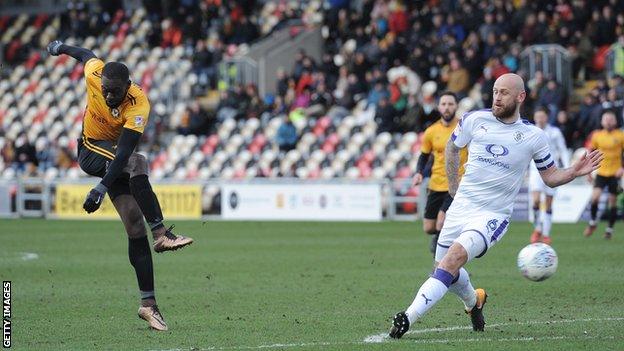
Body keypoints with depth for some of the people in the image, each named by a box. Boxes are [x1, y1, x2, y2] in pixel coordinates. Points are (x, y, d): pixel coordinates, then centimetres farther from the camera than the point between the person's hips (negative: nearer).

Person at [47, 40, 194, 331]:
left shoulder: (138, 105, -28)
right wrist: (61, 48, 27)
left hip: (114, 158, 0)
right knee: (138, 164, -33)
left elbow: (124, 152, -35)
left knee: (135, 225, -10)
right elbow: (86, 54, 6)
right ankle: (160, 234, -39)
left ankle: (148, 304, -6)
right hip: (89, 151, 0)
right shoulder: (94, 73, -20)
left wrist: (101, 188, -44)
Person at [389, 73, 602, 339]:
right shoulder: (475, 120, 3)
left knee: (453, 259, -27)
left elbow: (550, 177, 9)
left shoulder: (533, 136, -1)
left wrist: (575, 172, -9)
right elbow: (452, 146, 22)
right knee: (444, 269, 8)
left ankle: (409, 317, -35)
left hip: (493, 215, -4)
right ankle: (473, 302, 43)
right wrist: (453, 185, 18)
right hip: (461, 206, 4)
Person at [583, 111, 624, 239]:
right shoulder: (597, 136, 3)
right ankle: (592, 222, 5)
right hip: (601, 172, 1)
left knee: (612, 202, 3)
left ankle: (609, 229, 16)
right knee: (595, 197, -17)